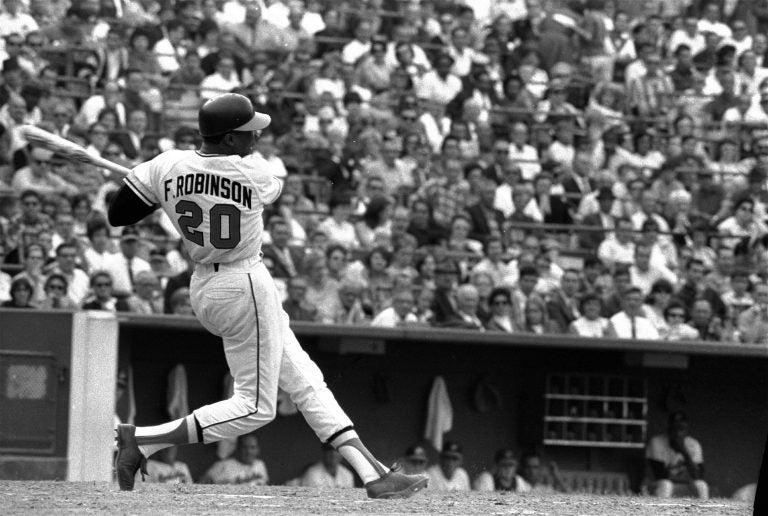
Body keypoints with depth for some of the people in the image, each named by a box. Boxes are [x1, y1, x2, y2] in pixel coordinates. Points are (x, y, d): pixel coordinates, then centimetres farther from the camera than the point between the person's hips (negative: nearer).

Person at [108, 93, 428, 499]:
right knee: (255, 408, 1)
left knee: (306, 381, 11)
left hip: (203, 289, 8)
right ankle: (142, 441, -6)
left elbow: (116, 215, -4)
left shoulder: (166, 166, -7)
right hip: (245, 289, -8)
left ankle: (373, 474, 11)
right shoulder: (253, 173, -18)